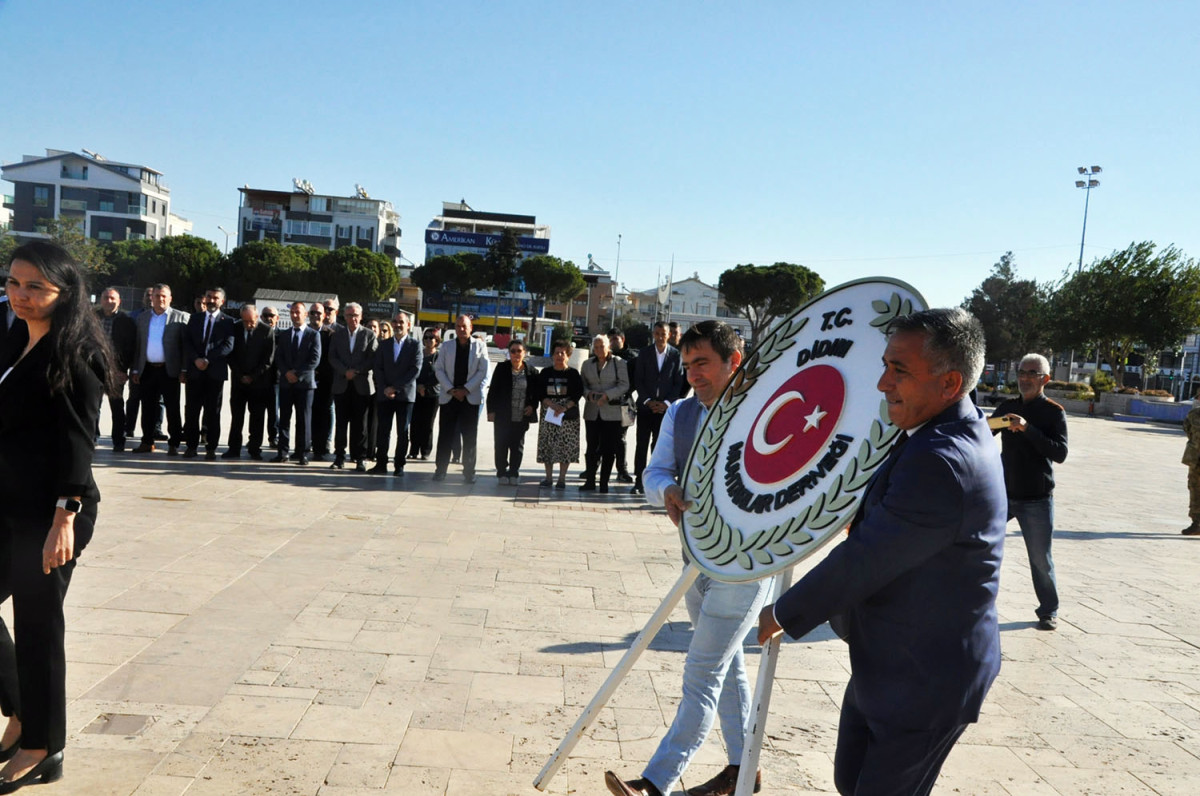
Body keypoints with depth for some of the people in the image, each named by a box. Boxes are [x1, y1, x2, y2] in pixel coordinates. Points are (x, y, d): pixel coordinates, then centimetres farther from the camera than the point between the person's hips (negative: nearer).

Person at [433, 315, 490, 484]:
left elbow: (483, 371, -1)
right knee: (445, 435, 2)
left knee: (469, 436, 2)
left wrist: (466, 389, -10)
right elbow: (439, 369, 5)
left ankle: (469, 472, 9)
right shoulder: (447, 346, 10)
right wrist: (451, 389, -8)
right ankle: (440, 470, 8)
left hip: (471, 397, -1)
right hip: (448, 397, 1)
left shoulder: (479, 346, 5)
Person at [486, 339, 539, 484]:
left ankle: (514, 473, 17)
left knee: (517, 445, 7)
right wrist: (491, 410, -5)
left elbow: (536, 392, 10)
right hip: (503, 415, -1)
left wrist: (532, 406, -4)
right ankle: (502, 472, 14)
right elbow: (493, 390, 0)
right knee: (501, 445, 3)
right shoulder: (501, 368, -1)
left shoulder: (531, 371, 2)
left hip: (521, 417, 1)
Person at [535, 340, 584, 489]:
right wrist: (551, 404, -15)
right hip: (548, 413, 2)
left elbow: (578, 393, -3)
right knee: (547, 445, 2)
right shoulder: (545, 373, 8)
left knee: (566, 445, -3)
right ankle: (548, 477, 13)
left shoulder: (573, 374, 3)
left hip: (568, 415, -2)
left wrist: (565, 407, -16)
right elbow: (539, 393, 2)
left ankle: (562, 478, 6)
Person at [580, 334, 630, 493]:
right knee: (592, 447, 6)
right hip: (592, 411, 3)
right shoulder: (587, 364, 11)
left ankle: (604, 483, 6)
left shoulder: (618, 363, 0)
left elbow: (624, 385, -6)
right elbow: (582, 385, 14)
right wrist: (589, 394, -7)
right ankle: (590, 481, 13)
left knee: (608, 449, -1)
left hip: (611, 411, -3)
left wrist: (607, 395, -17)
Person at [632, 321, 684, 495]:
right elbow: (638, 380, 2)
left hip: (665, 407, -1)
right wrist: (648, 401, -8)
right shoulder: (644, 353, 5)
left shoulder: (676, 355, 2)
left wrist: (666, 403, -8)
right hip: (645, 406, 1)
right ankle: (639, 481, 5)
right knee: (642, 446, 1)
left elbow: (679, 383, 1)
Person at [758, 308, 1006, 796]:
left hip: (924, 685, -10)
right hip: (886, 665, 10)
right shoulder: (947, 435, 4)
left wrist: (785, 614, -14)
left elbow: (865, 560, -27)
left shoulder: (941, 462, -31)